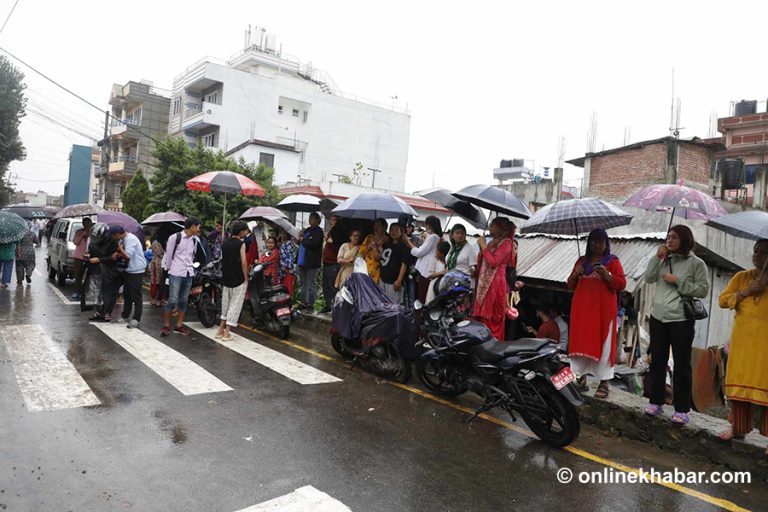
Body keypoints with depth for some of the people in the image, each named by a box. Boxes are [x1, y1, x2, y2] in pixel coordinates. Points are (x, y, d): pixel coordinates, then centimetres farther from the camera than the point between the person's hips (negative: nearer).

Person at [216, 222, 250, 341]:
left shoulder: (224, 244, 9)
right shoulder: (241, 244, -10)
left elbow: (223, 261, 10)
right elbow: (243, 263, -15)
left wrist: (224, 275, 16)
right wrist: (246, 278, -8)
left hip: (226, 279, 6)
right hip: (238, 280, -6)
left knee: (225, 304, 17)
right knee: (235, 305, 0)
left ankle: (221, 330, 18)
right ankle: (226, 333, -1)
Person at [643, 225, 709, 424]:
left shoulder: (696, 263, -3)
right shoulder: (664, 260, 10)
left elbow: (703, 290, -7)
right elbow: (648, 278, 2)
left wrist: (678, 281, -14)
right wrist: (657, 258, -5)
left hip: (681, 320, -4)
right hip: (658, 317, 5)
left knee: (682, 365, 2)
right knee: (657, 362, 11)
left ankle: (682, 409, 11)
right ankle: (656, 402, 22)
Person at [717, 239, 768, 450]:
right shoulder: (741, 277, 10)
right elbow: (722, 300, 4)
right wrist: (745, 292, -9)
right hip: (742, 339, 3)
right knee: (739, 382, 7)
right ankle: (738, 427, 18)